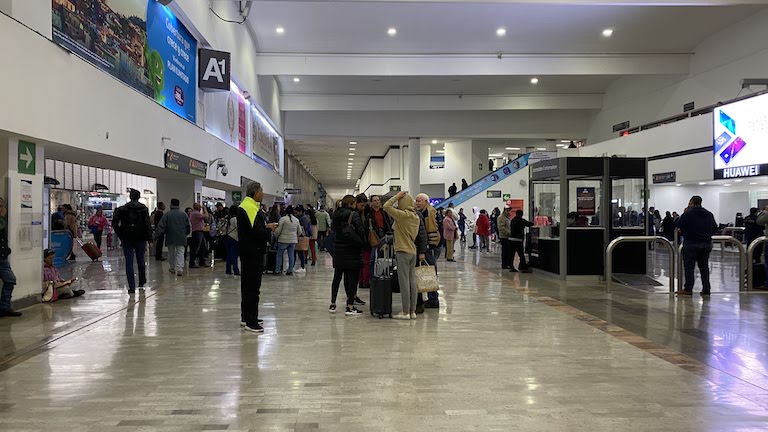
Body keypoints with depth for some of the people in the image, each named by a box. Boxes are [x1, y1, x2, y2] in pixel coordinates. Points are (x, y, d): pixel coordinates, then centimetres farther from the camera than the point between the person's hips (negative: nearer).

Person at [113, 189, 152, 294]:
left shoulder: (122, 209, -1)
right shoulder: (144, 209, -4)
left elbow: (114, 223, -8)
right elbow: (147, 225, -9)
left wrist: (120, 235, 1)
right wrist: (150, 239, -7)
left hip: (127, 239, 0)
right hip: (140, 239, 0)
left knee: (129, 263, 1)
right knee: (141, 261, 16)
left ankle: (132, 287, -3)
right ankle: (141, 283, 29)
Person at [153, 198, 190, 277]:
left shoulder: (167, 214, -5)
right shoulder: (184, 214, 3)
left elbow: (161, 227, -9)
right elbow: (188, 227, 11)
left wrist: (156, 236, -7)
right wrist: (185, 234, 27)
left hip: (170, 238, -1)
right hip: (181, 238, 1)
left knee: (171, 253, 15)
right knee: (180, 253, -2)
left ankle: (172, 268, 26)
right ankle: (179, 269, -15)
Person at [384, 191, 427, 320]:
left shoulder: (402, 214, -14)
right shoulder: (416, 216, 10)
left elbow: (386, 206, -14)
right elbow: (422, 235, 13)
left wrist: (396, 196, -4)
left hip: (403, 251, -8)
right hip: (413, 251, 8)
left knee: (404, 282, -3)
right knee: (412, 282, 9)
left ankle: (406, 312, 0)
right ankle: (413, 311, 14)